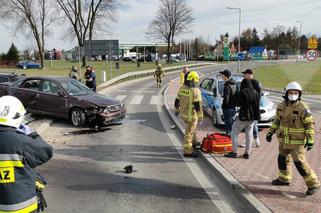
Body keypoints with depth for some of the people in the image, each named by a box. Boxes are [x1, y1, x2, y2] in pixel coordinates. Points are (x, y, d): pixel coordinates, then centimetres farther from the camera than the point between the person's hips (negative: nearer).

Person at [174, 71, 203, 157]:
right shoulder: (195, 91, -20)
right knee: (189, 132, 1)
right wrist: (200, 116, -15)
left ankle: (193, 142, 45)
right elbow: (198, 105, -21)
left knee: (193, 128, 29)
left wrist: (177, 110, 25)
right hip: (191, 115, -8)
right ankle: (187, 151, 10)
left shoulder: (182, 88, 2)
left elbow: (177, 101, 10)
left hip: (183, 113, 8)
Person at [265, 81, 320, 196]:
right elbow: (277, 120, 15)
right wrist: (270, 132, 12)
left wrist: (310, 139, -17)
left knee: (300, 163, -7)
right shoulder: (282, 106, 2)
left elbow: (310, 124, -13)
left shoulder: (303, 108, -16)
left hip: (297, 141, -7)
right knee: (282, 159, 19)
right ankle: (284, 179, 39)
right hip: (284, 139, 7)